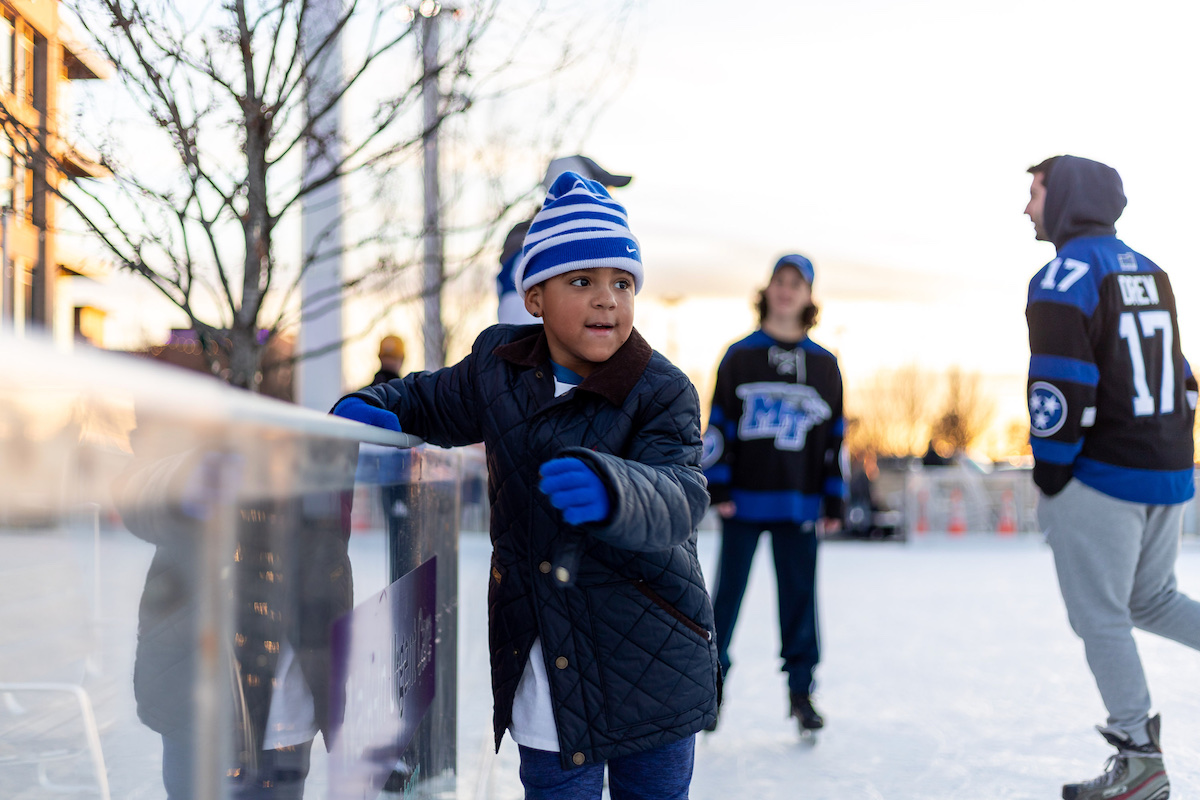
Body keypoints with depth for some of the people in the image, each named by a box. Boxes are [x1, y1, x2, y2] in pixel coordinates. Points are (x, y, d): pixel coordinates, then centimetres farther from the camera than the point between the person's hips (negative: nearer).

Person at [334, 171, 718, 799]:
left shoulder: (662, 393, -12)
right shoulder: (498, 364, 2)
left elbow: (678, 499, -28)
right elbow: (434, 403, 23)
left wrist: (610, 491, -50)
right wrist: (374, 407, 1)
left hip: (651, 669, -2)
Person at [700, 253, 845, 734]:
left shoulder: (824, 365, 8)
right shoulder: (740, 356, 2)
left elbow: (834, 435, 10)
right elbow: (718, 423, 1)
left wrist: (834, 501, 8)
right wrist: (716, 486, -5)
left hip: (798, 501, 2)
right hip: (743, 497, -1)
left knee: (800, 595, 4)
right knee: (729, 591, 3)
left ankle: (800, 688, 16)